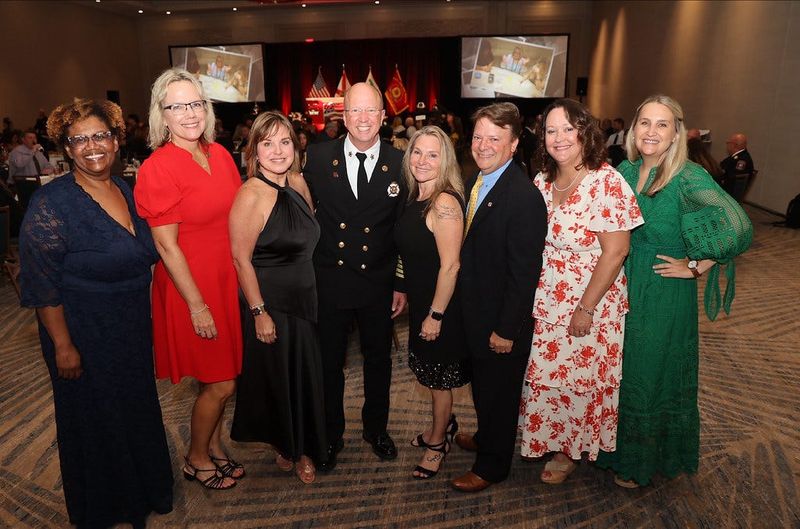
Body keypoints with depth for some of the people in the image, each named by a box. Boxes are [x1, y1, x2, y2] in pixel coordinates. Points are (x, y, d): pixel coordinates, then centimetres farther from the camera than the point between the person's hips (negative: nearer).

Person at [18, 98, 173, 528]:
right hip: (84, 337, -6)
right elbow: (41, 284, -18)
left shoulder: (127, 191, 1)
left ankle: (142, 492, 48)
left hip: (133, 331, 6)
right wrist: (63, 346, -18)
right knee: (95, 422, 14)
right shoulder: (51, 203, -18)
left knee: (138, 410, 22)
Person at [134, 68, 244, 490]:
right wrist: (197, 305, -16)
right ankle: (196, 459, 30)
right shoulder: (158, 169, -16)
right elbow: (166, 245, -16)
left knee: (223, 378, 17)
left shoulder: (219, 155, 4)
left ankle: (213, 447, 40)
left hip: (228, 280, 6)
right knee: (220, 384, 4)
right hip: (191, 287, -6)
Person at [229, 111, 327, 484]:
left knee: (307, 376, 18)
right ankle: (284, 446, 36)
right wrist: (259, 312, -17)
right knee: (275, 377, 11)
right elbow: (241, 259, -19)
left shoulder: (298, 184, 1)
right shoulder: (251, 195, -20)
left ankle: (302, 447, 40)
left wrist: (310, 290, 12)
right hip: (269, 303, -7)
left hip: (304, 299, 7)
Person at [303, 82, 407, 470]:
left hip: (379, 282, 1)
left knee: (378, 359, 18)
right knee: (328, 362, 14)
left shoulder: (400, 164, -5)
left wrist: (402, 285, -1)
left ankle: (376, 428, 41)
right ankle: (331, 434, 36)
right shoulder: (318, 157, -5)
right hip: (328, 281, 0)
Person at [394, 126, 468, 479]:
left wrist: (435, 315, -19)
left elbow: (450, 265, -24)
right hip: (420, 302, 8)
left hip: (440, 305, -8)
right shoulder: (417, 198, 4)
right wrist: (404, 293, 14)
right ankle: (443, 425, 46)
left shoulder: (444, 202, -23)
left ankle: (438, 443, 32)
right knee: (430, 371, 23)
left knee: (439, 378, 10)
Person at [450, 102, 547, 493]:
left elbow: (524, 273, -24)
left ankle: (492, 465, 35)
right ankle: (485, 437, 52)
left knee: (499, 394, 13)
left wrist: (507, 329, -20)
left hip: (501, 324, -8)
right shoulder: (475, 181, 3)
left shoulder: (525, 197, -25)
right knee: (482, 386, 27)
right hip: (475, 313, 8)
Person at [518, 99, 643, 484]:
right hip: (543, 301, 6)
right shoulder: (542, 182, 2)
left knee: (578, 375, 10)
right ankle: (547, 438, 42)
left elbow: (615, 252, -19)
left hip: (587, 305, -6)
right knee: (542, 372, 17)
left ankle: (572, 449, 35)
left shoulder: (607, 183, -18)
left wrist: (586, 308, -18)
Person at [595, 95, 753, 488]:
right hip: (622, 291, 6)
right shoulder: (625, 171, 2)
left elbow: (738, 228, -24)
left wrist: (694, 267, -17)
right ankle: (617, 447, 41)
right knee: (620, 371, 17)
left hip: (665, 297, -5)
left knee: (652, 374, 10)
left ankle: (643, 463, 34)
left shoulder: (689, 178, -17)